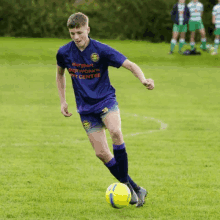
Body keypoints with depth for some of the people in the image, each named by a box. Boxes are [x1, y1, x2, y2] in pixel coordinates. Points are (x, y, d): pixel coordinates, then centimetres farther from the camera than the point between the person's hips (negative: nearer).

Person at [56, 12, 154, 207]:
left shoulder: (101, 50, -13)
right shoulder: (64, 53, -2)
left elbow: (130, 65, -17)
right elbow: (60, 74, 19)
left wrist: (143, 80, -36)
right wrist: (63, 101, 14)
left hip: (106, 100, -3)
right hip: (86, 108, 3)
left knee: (115, 132, -34)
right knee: (101, 153, -6)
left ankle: (124, 183, -23)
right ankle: (135, 190, 7)